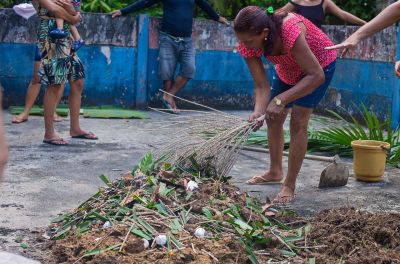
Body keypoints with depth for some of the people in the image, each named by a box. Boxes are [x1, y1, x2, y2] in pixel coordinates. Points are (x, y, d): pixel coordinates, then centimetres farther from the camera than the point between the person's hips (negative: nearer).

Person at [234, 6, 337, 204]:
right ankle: (275, 172, 35)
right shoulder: (248, 45, -26)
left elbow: (316, 76, -42)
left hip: (320, 64, -6)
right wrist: (258, 112, -43)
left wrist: (280, 100, -47)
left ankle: (289, 186, -7)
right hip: (288, 70, 7)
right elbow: (261, 85, -22)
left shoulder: (290, 31, -45)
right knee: (273, 119, 14)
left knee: (298, 121, -16)